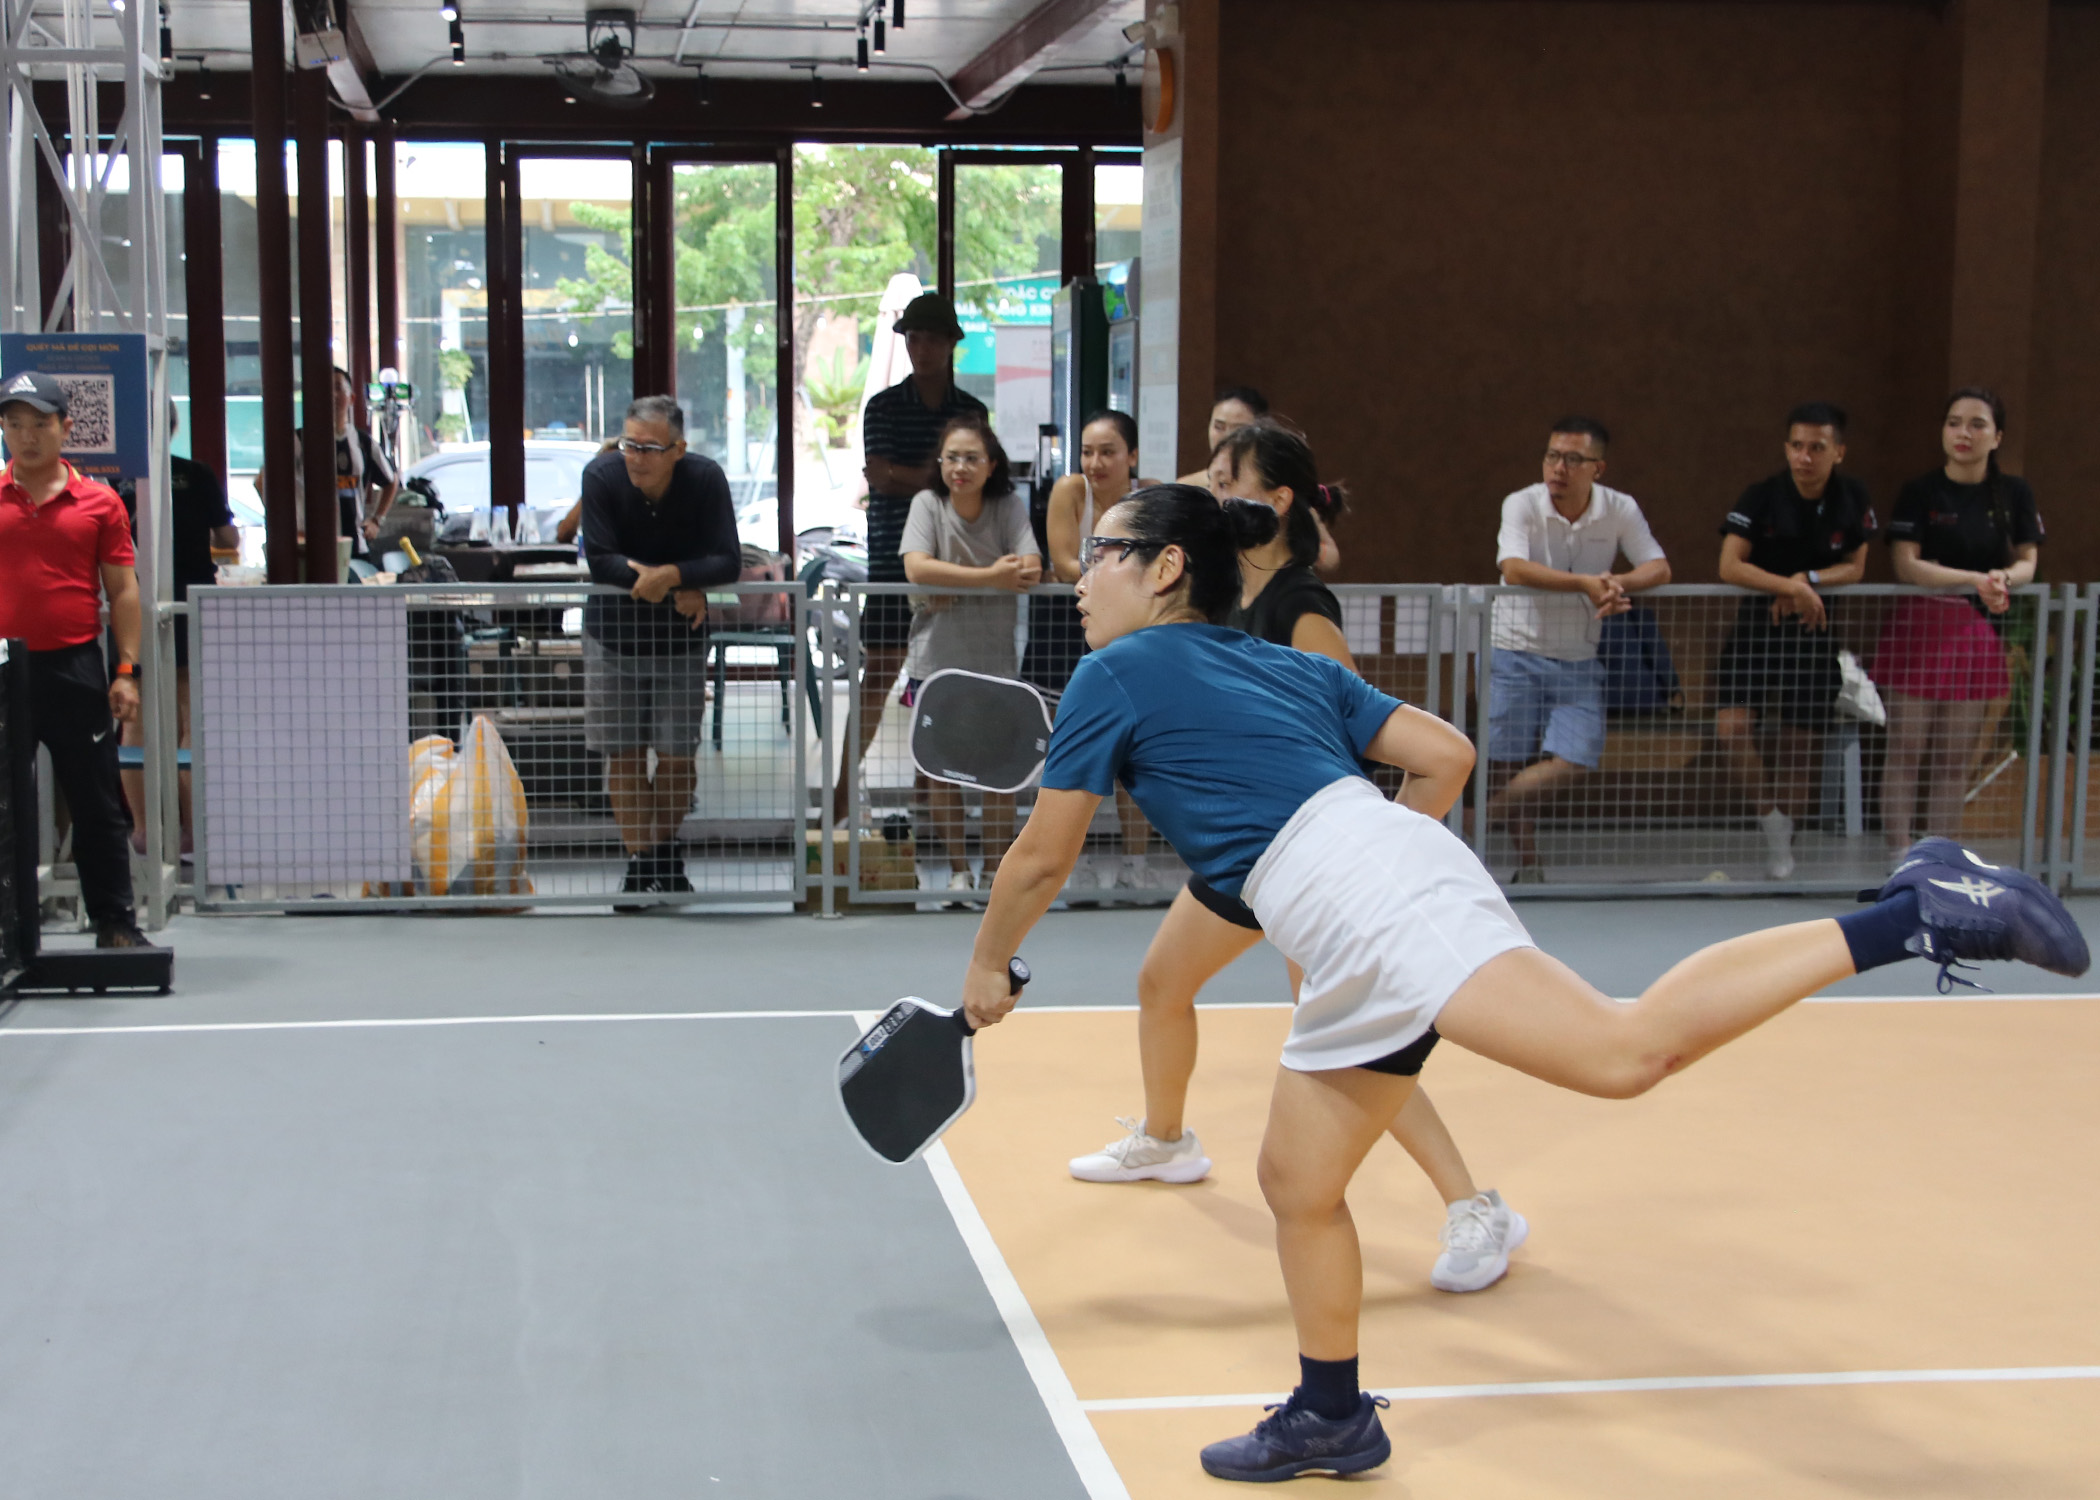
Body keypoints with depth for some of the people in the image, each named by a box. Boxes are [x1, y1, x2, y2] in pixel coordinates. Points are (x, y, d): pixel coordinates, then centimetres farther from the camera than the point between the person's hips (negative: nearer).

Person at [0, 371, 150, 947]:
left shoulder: (98, 501, 3)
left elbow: (122, 591, 4)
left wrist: (126, 671, -2)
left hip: (74, 667, -1)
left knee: (98, 806, 4)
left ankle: (115, 922, 12)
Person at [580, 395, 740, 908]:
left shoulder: (705, 479, -16)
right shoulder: (601, 477, -17)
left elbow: (727, 562, -19)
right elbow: (600, 560, -21)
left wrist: (667, 575, -34)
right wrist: (682, 589, -26)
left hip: (680, 637, 0)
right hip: (613, 634, 0)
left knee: (677, 754, 3)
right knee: (623, 753, 0)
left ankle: (668, 850, 25)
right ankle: (639, 862, 9)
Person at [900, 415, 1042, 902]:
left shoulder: (1010, 507, -2)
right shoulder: (927, 503, -4)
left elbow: (1030, 571, -16)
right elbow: (917, 568, -20)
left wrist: (954, 584, -21)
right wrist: (991, 575, -23)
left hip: (994, 657, 0)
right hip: (935, 657, 0)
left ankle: (995, 868, 13)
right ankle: (957, 869, 17)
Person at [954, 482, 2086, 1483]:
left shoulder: (1118, 673, 7)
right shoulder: (1288, 665, 27)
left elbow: (1042, 860, 12)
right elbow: (1446, 754, 22)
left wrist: (988, 967, 29)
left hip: (1359, 895, -10)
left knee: (1630, 1049, -23)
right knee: (1297, 1183, 18)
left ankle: (1913, 917, -26)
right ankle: (1330, 1419, 29)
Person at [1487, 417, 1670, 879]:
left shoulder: (1621, 510, -2)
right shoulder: (1522, 504, -11)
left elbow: (1659, 569, -6)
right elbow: (1514, 568, -27)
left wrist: (1617, 583, -29)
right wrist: (1586, 584, -39)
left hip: (1579, 661, 3)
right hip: (1516, 651, -3)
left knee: (1574, 761, -10)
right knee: (1513, 763, -2)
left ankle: (1479, 817, 6)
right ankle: (1526, 859, 18)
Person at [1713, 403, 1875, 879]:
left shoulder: (1852, 499, -3)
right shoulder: (1762, 497, -12)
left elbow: (1855, 568, 2)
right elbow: (1730, 566, -19)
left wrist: (1808, 580, -15)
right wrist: (1790, 586, -25)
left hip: (1813, 628, 2)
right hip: (1755, 626, -2)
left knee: (1799, 749, 4)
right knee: (1732, 728, -21)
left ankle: (1783, 845, 24)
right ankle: (1770, 818, -1)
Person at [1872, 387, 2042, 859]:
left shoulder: (2014, 493, 5)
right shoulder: (1920, 493, -5)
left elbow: (2027, 561, 6)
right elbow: (1906, 564, -12)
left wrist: (2004, 579, -17)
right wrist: (1975, 580, -24)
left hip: (1978, 632, 3)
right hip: (1920, 625, -3)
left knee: (1955, 759, 7)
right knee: (1906, 752, -3)